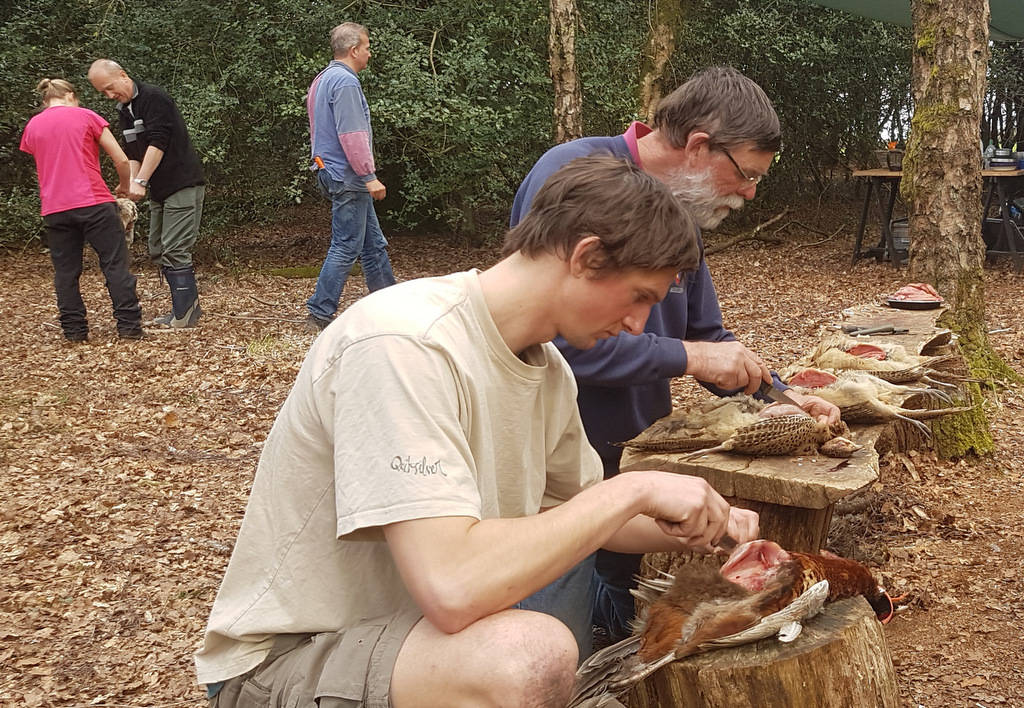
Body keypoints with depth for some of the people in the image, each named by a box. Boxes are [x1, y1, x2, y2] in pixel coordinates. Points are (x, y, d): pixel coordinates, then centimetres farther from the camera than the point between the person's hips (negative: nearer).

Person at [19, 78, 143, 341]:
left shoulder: (31, 127, 14)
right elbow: (121, 160, 2)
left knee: (65, 272, 10)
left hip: (54, 209, 3)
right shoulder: (86, 116, 4)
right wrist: (124, 186, 19)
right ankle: (129, 326, 0)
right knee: (115, 265, 3)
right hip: (94, 203, -3)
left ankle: (74, 330, 10)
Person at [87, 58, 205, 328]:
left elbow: (158, 143, -19)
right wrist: (130, 185, -3)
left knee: (175, 252, -12)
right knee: (158, 251, 9)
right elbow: (133, 154, 14)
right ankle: (188, 307, 15)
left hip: (183, 186, -9)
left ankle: (183, 315, -8)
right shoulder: (124, 111, 16)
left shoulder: (153, 98, -11)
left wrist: (140, 182, -22)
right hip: (160, 191, 10)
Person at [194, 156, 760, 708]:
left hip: (422, 637, 8)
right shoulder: (403, 346, -26)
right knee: (533, 654, -33)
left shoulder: (548, 370, 3)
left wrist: (696, 527, 1)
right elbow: (454, 587, -34)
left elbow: (580, 512, 19)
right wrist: (634, 489, -24)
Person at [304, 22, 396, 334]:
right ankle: (319, 316, -2)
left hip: (335, 175, 11)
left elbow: (318, 132, 23)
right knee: (346, 248, -6)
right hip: (348, 178, -11)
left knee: (373, 243, 14)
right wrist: (370, 176, -21)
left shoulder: (324, 79, 17)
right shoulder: (346, 82, -15)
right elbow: (352, 136, -23)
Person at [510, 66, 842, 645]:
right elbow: (557, 337, -31)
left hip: (642, 456, 9)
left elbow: (707, 336, 16)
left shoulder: (680, 209, 8)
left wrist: (779, 395, 1)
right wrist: (687, 357, -23)